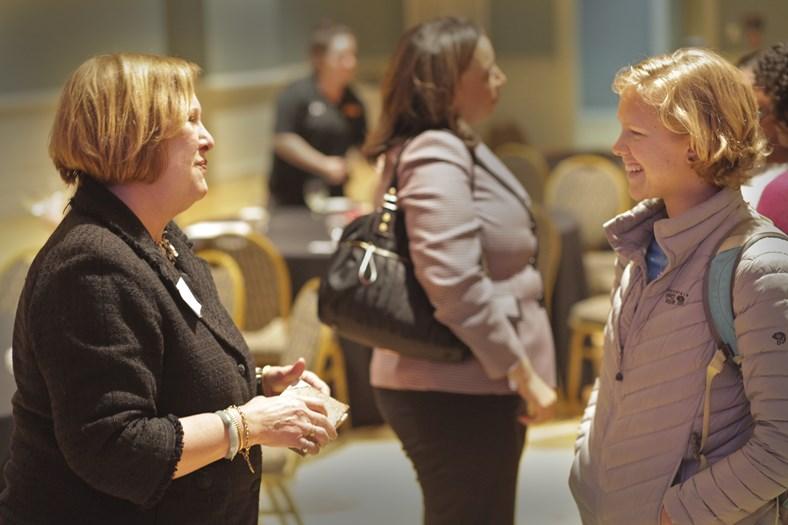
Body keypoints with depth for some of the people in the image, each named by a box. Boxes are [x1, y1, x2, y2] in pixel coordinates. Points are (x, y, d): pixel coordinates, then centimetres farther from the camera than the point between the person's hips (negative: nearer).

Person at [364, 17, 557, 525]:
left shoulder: (450, 149, 14)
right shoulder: (436, 156, -17)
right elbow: (456, 284, -26)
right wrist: (525, 375, -20)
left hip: (468, 383, 10)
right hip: (455, 391, -10)